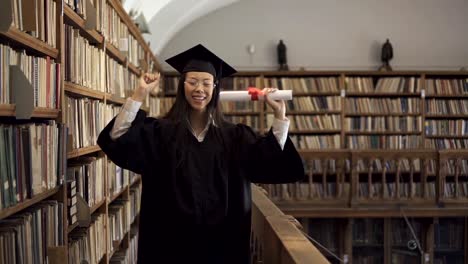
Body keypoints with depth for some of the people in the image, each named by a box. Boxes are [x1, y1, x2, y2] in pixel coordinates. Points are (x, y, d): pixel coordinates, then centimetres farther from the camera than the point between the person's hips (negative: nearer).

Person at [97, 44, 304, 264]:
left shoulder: (233, 136, 5)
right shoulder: (161, 131, -2)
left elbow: (275, 160, -1)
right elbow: (118, 139, -15)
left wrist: (279, 114, -8)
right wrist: (139, 95, -21)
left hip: (221, 240, 2)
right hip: (173, 239, -2)